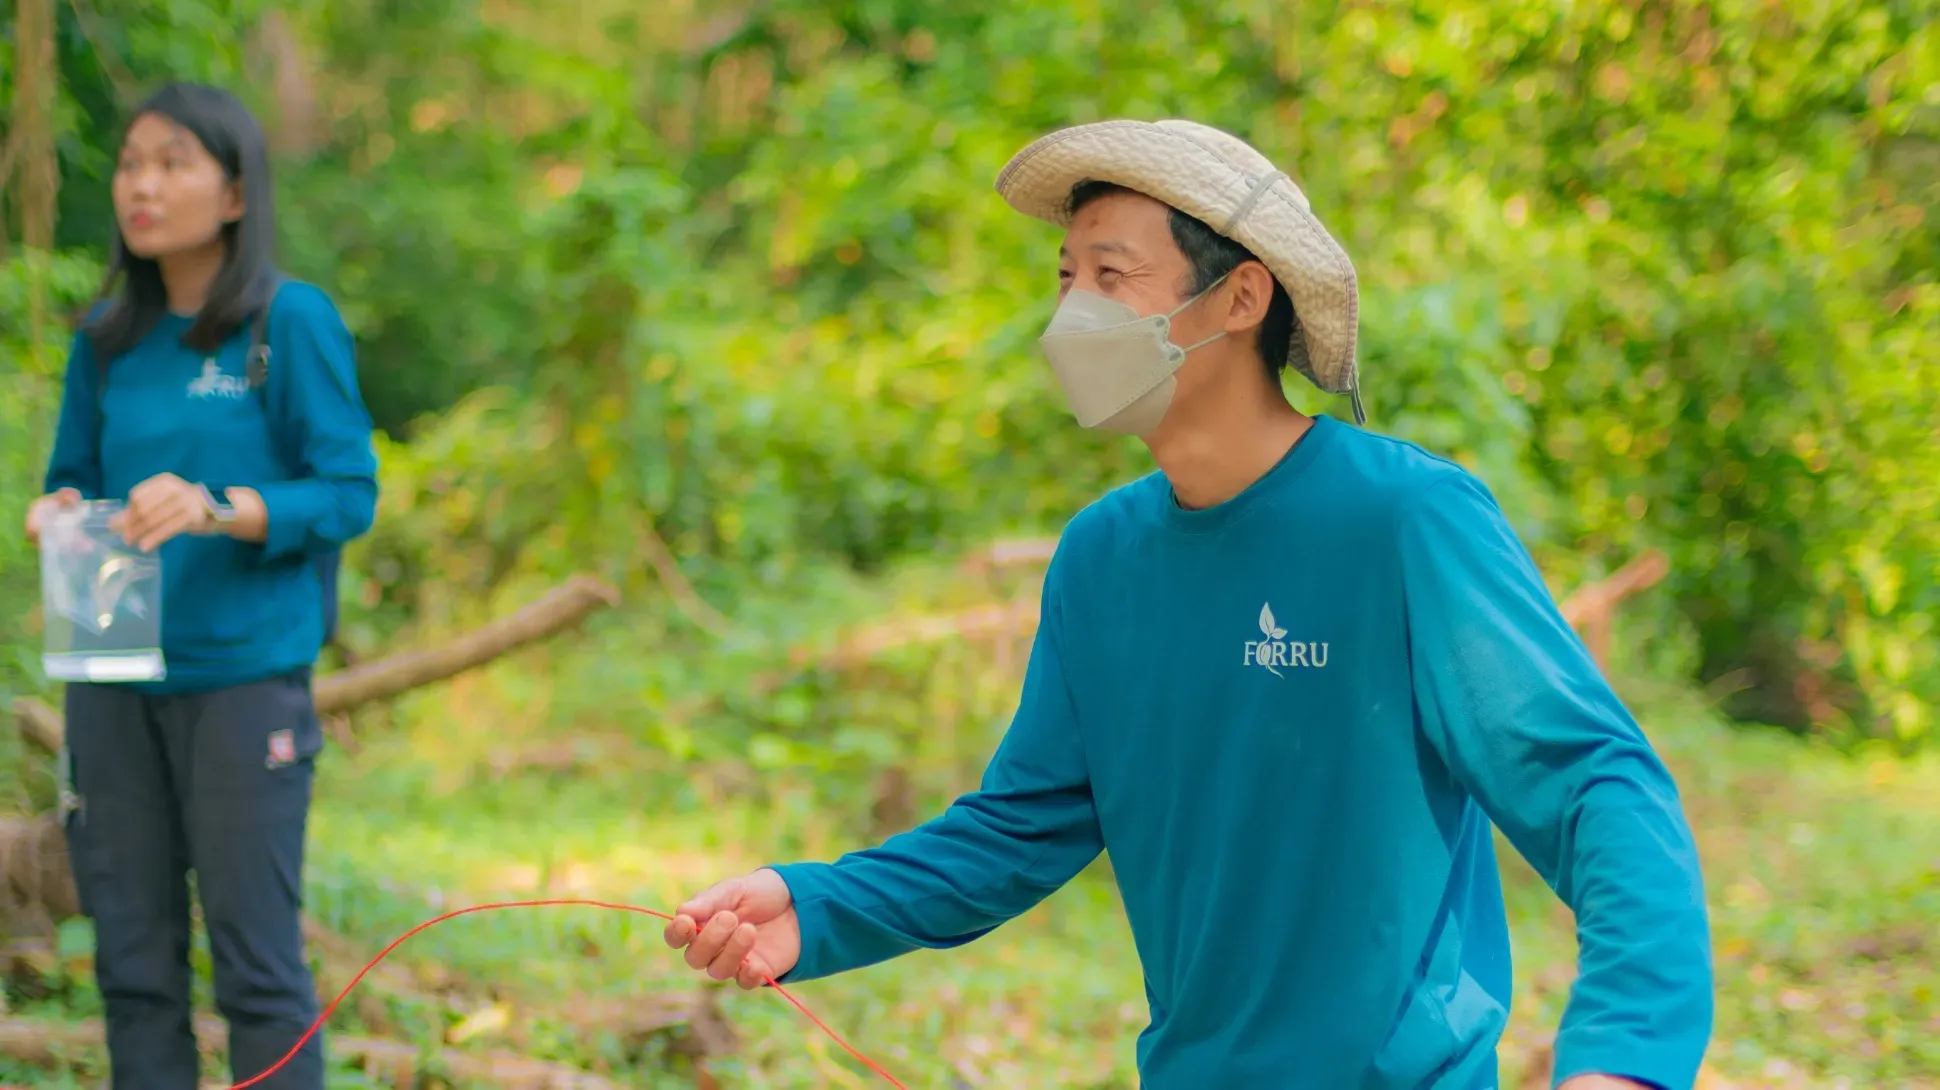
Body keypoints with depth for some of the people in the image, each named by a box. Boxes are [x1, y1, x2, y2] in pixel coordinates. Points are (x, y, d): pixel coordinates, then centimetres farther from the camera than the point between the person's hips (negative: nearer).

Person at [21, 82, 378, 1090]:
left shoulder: (292, 322, -4)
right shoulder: (108, 338, 11)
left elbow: (349, 494, -6)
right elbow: (76, 472, 17)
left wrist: (217, 509, -21)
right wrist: (61, 509, -6)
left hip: (242, 675, -5)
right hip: (115, 674, 5)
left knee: (255, 961, -2)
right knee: (131, 957, 8)